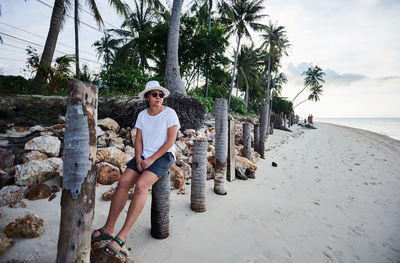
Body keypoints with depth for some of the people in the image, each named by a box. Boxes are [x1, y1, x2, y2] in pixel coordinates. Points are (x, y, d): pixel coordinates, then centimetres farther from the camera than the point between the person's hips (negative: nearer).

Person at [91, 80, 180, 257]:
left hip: (163, 156, -5)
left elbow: (170, 141, -12)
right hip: (144, 156, 5)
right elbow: (138, 140, 9)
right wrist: (138, 158, -9)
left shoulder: (170, 113, -6)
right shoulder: (142, 115, 10)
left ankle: (122, 236, -20)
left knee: (140, 185, -28)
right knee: (123, 182, -17)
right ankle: (108, 229, -5)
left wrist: (151, 159, -16)